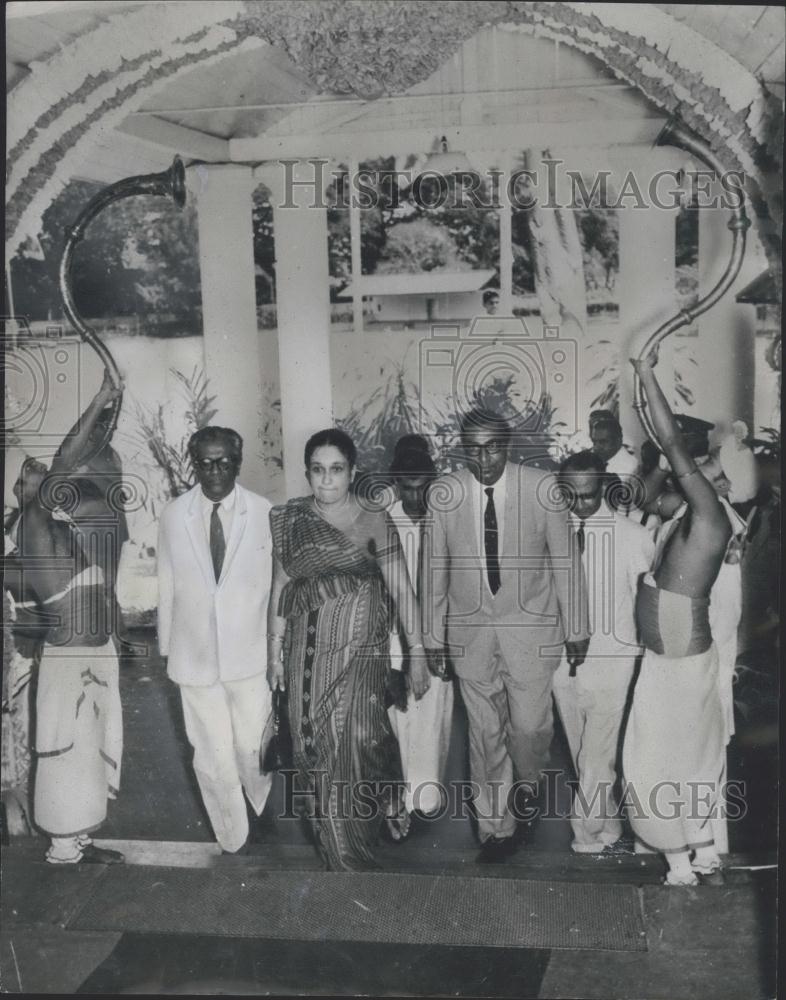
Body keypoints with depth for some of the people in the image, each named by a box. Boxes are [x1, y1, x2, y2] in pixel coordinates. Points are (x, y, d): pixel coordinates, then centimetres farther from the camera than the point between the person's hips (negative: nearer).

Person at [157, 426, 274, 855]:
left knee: (253, 750, 10)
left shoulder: (264, 513, -8)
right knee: (213, 759, 8)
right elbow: (167, 587, 3)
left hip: (251, 654, -1)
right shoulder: (173, 516, -3)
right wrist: (166, 648, 7)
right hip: (194, 656, 1)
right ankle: (232, 843, 29)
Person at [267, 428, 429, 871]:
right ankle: (341, 854, 24)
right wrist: (274, 650, 7)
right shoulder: (290, 519, 5)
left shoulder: (374, 522, -2)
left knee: (357, 742, -8)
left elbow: (401, 589, -2)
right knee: (315, 749, 5)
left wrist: (417, 651, -5)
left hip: (361, 651, -2)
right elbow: (281, 586, 9)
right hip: (307, 652, 3)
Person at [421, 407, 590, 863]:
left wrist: (576, 628, 2)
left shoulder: (543, 489, -11)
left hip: (532, 624, -1)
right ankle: (496, 828, 27)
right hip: (470, 628, 2)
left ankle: (528, 781, 37)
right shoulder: (444, 493, -7)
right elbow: (434, 566, 3)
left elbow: (566, 559, -2)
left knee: (530, 725, 1)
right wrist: (434, 634, 7)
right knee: (485, 731, 9)